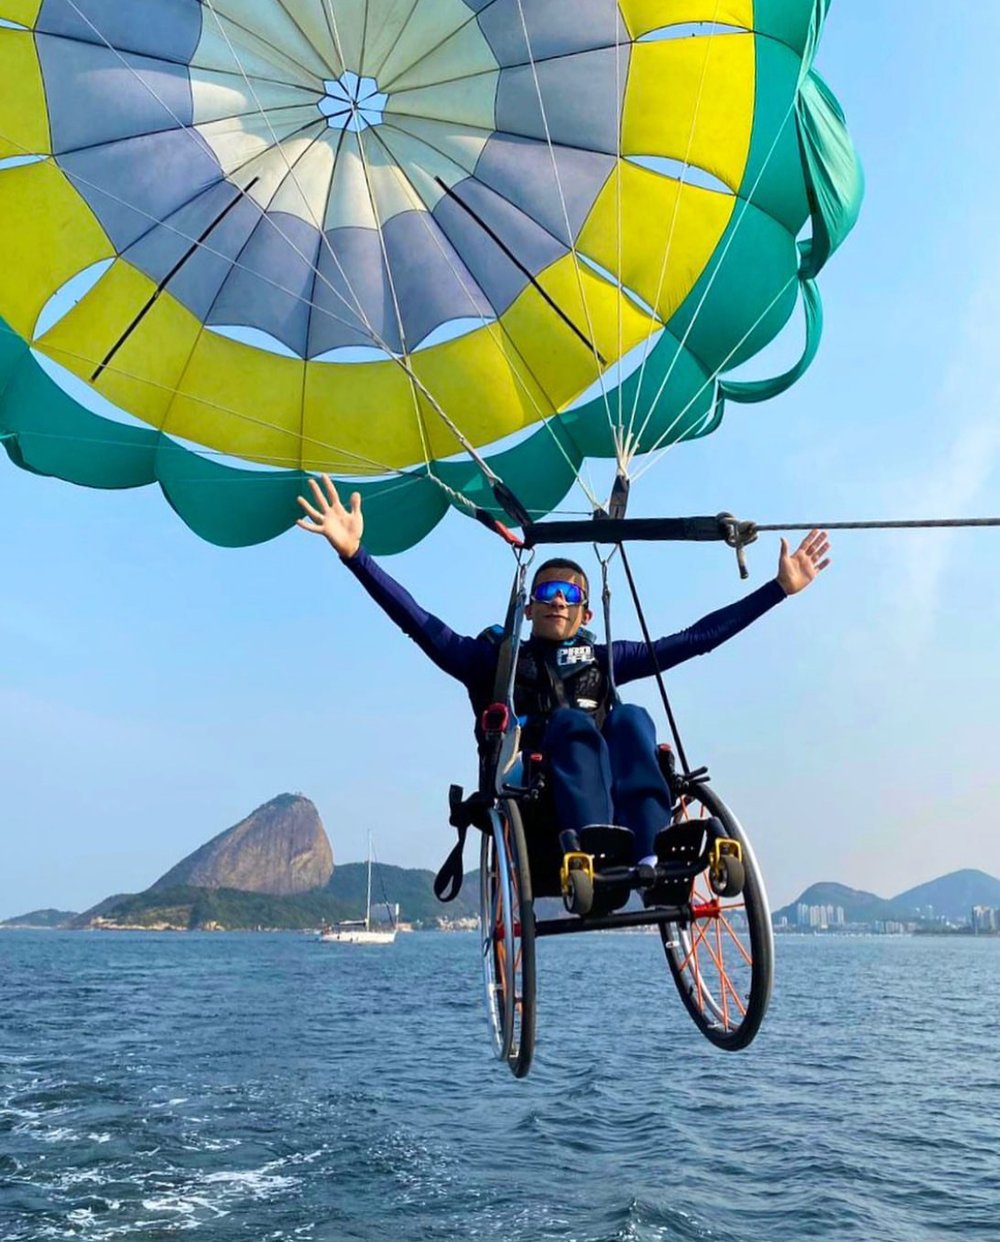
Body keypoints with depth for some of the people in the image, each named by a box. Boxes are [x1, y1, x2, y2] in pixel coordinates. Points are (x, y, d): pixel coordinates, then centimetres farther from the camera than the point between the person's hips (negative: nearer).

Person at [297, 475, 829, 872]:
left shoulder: (604, 659, 23)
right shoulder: (495, 658, 15)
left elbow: (695, 637, 21)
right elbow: (420, 624, 2)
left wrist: (779, 588, 18)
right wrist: (354, 554, -9)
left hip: (615, 804, 3)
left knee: (631, 718, -24)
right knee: (572, 720, -28)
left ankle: (649, 862, -41)